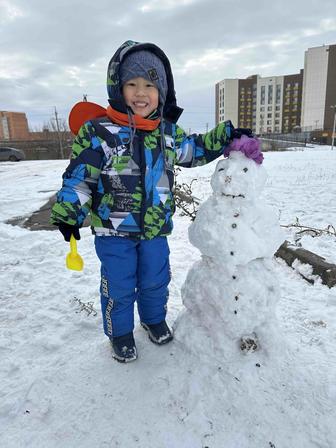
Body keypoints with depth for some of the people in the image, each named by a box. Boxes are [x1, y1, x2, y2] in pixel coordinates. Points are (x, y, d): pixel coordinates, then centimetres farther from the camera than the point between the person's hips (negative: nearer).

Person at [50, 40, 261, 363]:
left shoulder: (167, 132, 1)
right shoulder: (98, 130, -13)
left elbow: (196, 150, 16)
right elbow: (79, 175, -9)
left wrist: (227, 135, 9)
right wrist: (68, 213, -9)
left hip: (155, 227, 4)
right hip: (113, 230, -3)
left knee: (155, 280, 20)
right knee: (118, 286, 11)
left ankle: (154, 318, 48)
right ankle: (120, 331, 38)